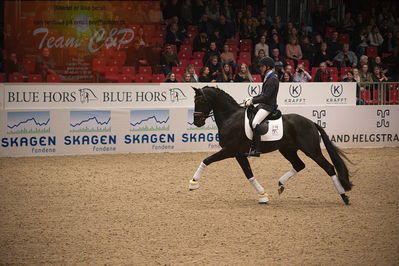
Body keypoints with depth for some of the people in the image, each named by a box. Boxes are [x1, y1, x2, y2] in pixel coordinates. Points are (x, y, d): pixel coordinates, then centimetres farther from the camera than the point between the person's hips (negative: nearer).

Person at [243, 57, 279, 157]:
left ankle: (256, 150, -30)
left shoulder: (273, 79, -15)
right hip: (263, 105, 11)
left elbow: (266, 97, -21)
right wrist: (252, 99, 10)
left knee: (255, 123, -28)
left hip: (268, 106, -11)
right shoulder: (267, 78, 18)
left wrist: (252, 101, -18)